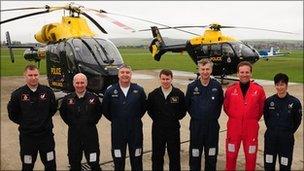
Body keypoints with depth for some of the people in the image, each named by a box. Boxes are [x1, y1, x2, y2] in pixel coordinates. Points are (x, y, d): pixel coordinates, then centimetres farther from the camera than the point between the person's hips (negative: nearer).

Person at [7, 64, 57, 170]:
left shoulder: (47, 91, -5)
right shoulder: (18, 94, -7)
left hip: (46, 134, 1)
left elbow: (53, 109, 8)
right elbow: (12, 114, 3)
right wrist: (24, 123, 0)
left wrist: (45, 120, 4)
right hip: (27, 136, 0)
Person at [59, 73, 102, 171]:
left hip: (90, 134, -1)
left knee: (94, 163, 7)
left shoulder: (93, 98, -4)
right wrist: (70, 123, 6)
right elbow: (62, 112, 14)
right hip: (73, 134, 2)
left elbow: (99, 112, 9)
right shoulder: (67, 99, -1)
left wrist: (93, 122, 2)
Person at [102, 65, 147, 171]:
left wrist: (136, 119, 6)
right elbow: (105, 110, 5)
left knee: (136, 158, 13)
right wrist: (115, 120, 5)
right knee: (118, 160, 12)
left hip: (135, 130, 0)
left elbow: (144, 107, 8)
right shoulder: (110, 91, -5)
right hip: (117, 130, 0)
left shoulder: (139, 90, -4)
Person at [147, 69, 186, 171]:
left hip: (173, 129, -1)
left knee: (174, 155, 10)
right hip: (158, 129, 1)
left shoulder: (179, 94, -6)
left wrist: (175, 118, -1)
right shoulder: (153, 94, -3)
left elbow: (183, 110, 5)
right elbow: (149, 109, 10)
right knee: (157, 155, 12)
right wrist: (156, 119, 4)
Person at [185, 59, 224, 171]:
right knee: (195, 155, 8)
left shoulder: (217, 86, -3)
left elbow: (220, 103, 11)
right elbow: (187, 104, 7)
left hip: (212, 125, 1)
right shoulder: (192, 86, -4)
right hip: (196, 125, 0)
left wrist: (215, 116, 6)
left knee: (211, 155, 11)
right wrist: (194, 115, 5)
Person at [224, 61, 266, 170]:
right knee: (231, 155, 11)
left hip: (251, 128, 0)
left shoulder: (259, 89, -5)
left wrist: (253, 119, 11)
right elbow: (226, 107, 9)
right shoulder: (231, 89, -4)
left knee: (251, 156, 11)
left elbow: (261, 108, 7)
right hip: (233, 127, 1)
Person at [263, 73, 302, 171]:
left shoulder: (294, 102, -7)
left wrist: (289, 132, 4)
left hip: (286, 139, -2)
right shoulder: (269, 101, -2)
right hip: (270, 137, 2)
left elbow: (297, 120, 3)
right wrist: (272, 130, 7)